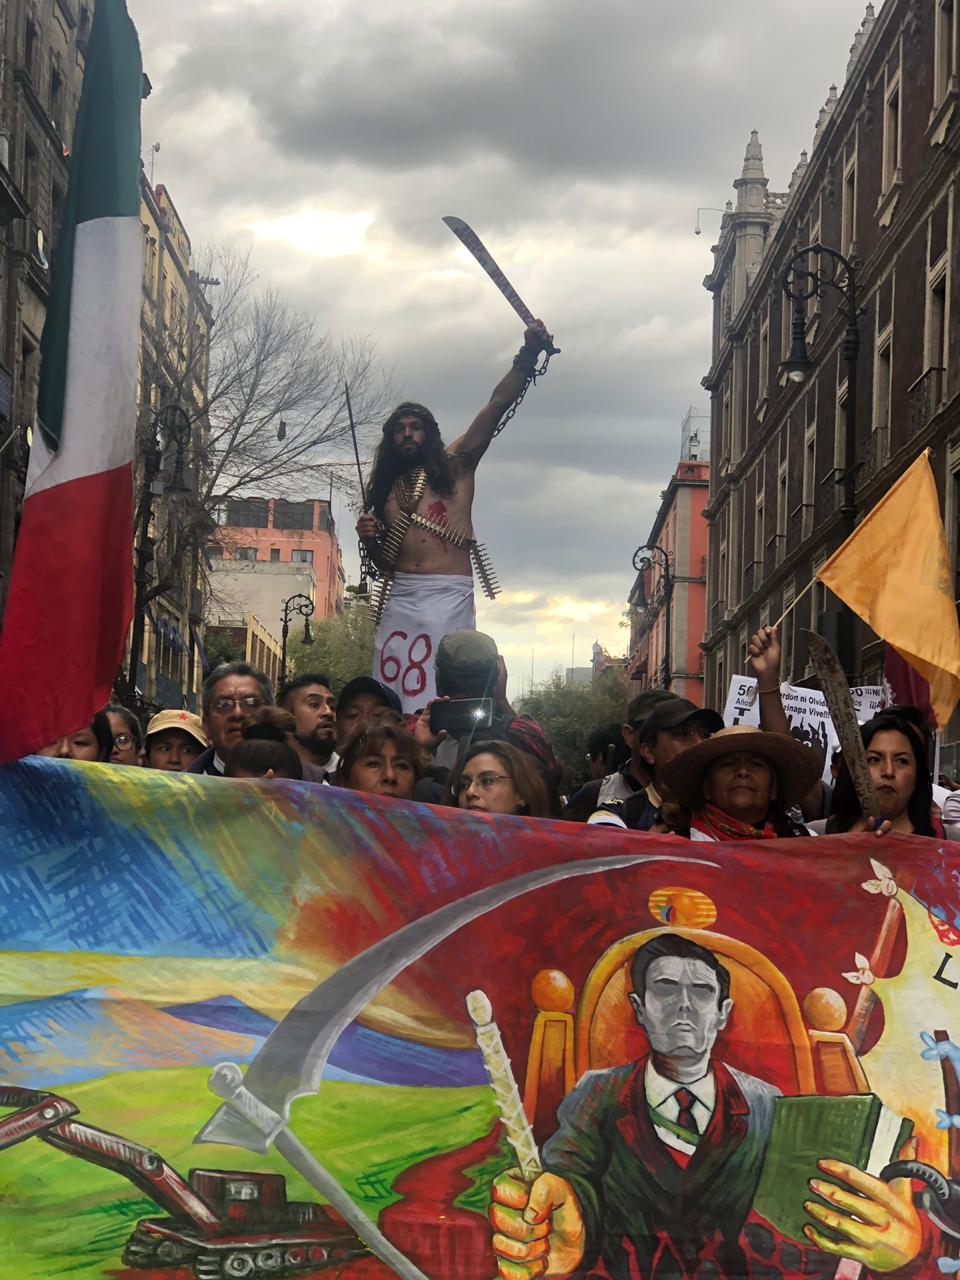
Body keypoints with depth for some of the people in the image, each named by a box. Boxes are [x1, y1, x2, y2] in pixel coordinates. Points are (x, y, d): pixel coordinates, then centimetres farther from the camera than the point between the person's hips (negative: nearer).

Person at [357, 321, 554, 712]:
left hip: (449, 597, -4)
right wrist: (369, 539, 3)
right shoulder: (387, 488, 20)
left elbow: (498, 403, -1)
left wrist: (528, 356, -13)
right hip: (399, 599, 4)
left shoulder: (455, 465, 10)